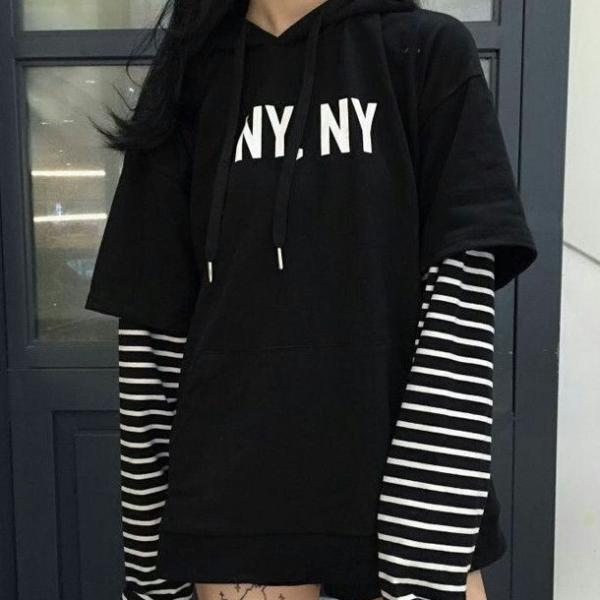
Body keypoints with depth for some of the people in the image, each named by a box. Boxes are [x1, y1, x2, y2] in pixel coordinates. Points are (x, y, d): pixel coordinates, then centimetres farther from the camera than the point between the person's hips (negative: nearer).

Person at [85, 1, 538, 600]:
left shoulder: (431, 52, 0)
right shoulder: (188, 81, 4)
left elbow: (462, 298, -9)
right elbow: (151, 329, 2)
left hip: (408, 488, -1)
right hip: (238, 497, 1)